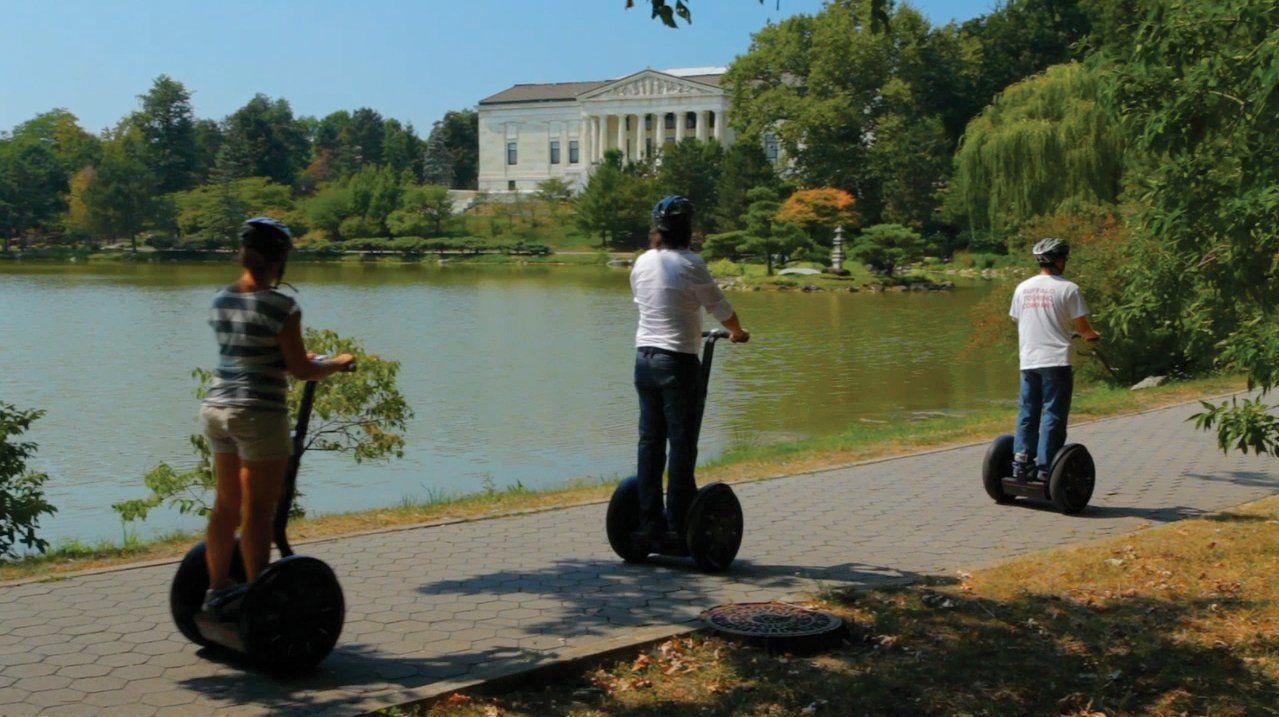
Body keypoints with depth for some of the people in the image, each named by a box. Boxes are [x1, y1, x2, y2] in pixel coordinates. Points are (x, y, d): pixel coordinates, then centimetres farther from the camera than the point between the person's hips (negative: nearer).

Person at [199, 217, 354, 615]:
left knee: (227, 504, 17)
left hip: (216, 407, 7)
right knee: (258, 511, 0)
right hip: (259, 414, -7)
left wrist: (297, 357, 26)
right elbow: (301, 370, -11)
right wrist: (337, 363, 7)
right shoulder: (280, 306, -15)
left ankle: (218, 589, 27)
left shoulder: (220, 300, 7)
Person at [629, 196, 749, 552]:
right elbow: (720, 307, -2)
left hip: (644, 358, 6)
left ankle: (649, 522, 13)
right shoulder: (690, 265, -11)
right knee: (681, 446, 0)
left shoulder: (641, 263, 7)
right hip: (678, 362, -6)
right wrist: (738, 333, 18)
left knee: (650, 442, 9)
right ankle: (677, 526, 2)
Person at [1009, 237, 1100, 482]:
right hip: (1056, 360, -4)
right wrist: (1092, 335, 19)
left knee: (1027, 415, 11)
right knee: (1053, 416, 0)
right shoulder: (1068, 288, -6)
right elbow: (1081, 326, -3)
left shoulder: (1023, 287, 8)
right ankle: (1045, 467, -2)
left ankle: (1021, 463, 7)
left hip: (1028, 361, 5)